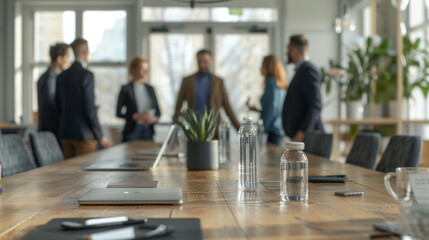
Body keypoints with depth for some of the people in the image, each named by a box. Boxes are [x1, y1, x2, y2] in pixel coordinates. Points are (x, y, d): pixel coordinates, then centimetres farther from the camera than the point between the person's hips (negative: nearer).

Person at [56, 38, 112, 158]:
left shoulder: (61, 76, 9)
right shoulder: (87, 75, -13)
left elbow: (58, 107, 13)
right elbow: (90, 109, -16)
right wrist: (100, 137, -9)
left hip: (65, 134, 7)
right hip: (84, 134, -7)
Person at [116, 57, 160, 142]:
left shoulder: (150, 89, 12)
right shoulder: (126, 89, -1)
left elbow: (158, 111, 14)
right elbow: (119, 113, -4)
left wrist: (154, 118, -8)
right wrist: (137, 116, -15)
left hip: (148, 131, 4)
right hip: (132, 131, -4)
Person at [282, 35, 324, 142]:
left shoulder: (309, 70, -11)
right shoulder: (301, 70, 19)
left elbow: (315, 106, -19)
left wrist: (302, 133, -23)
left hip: (306, 136, -9)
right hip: (297, 136, 9)